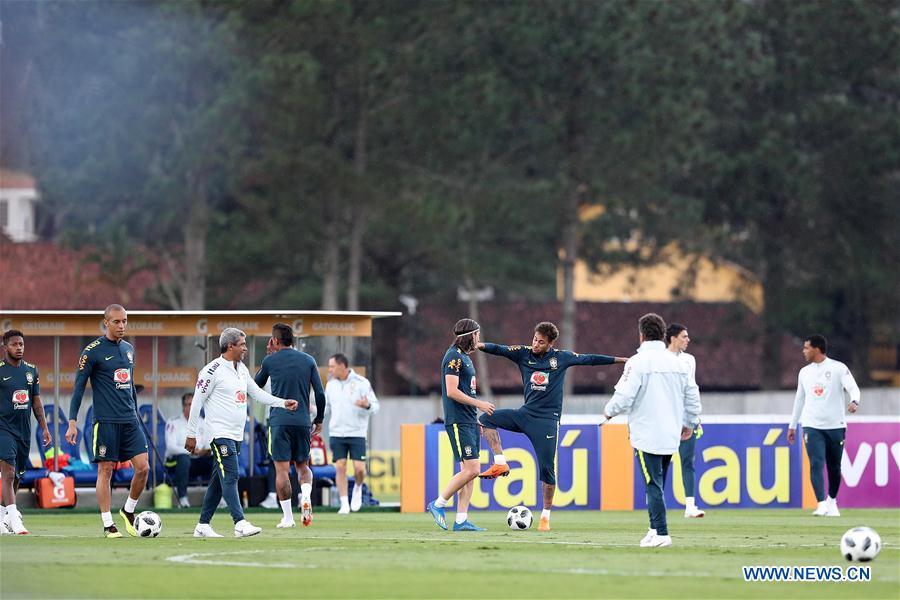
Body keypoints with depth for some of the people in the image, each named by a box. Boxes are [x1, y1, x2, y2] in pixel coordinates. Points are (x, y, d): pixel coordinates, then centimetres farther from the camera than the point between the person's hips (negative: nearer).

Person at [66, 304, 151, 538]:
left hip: (130, 420, 6)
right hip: (106, 421, -6)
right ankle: (108, 525, 4)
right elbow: (79, 386, -6)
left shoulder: (129, 349, 14)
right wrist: (72, 422, -11)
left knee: (143, 467, -3)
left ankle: (129, 510, 18)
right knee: (105, 470, -2)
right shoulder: (93, 351, -6)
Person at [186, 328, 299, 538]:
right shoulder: (213, 370, -11)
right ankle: (240, 524, -22)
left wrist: (283, 403, 9)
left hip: (236, 434, 9)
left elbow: (257, 393, 21)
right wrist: (191, 435, -8)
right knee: (230, 477, -15)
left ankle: (203, 525, 15)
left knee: (219, 480, 10)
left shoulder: (242, 369, 14)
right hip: (220, 433, -9)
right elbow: (196, 402, -9)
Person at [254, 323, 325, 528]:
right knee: (303, 465, 15)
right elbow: (320, 393, 5)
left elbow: (256, 385, 19)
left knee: (282, 469, -1)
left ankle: (288, 517, -4)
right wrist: (319, 420, 16)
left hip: (279, 422, -3)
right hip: (303, 422, 3)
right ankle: (306, 497, -14)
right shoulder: (308, 361, 6)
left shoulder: (270, 361, 1)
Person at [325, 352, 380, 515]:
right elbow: (326, 408, 19)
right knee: (340, 467, -5)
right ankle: (344, 505, 1)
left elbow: (375, 406, -5)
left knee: (359, 468, -10)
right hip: (336, 433, 3)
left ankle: (358, 488, 23)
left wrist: (367, 405, -27)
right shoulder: (331, 385, 9)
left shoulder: (361, 383, -5)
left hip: (357, 433, -3)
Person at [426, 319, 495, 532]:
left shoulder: (465, 357, 19)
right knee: (471, 470, -14)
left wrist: (476, 420, 22)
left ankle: (461, 520, 4)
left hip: (469, 422, 10)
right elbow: (452, 391, -18)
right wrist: (479, 404, -15)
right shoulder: (454, 357, -11)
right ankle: (438, 505, -3)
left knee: (471, 471, 5)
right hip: (458, 422, -10)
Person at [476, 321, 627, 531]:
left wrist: (621, 360, 9)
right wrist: (481, 346, -29)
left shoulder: (561, 358, 1)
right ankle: (500, 464, -5)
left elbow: (590, 359, 7)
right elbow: (500, 350, -10)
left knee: (547, 469, -4)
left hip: (547, 420, -3)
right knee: (486, 419, -12)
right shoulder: (524, 354, 3)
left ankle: (545, 516, 7)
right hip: (525, 414, 3)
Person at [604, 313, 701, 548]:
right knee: (657, 485, 17)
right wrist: (689, 423, 28)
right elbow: (692, 395, 13)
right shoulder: (677, 363, 8)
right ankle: (655, 529, 18)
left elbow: (624, 396, -15)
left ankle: (660, 533, -12)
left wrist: (609, 411, 6)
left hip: (646, 436, -6)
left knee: (653, 485, -6)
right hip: (671, 436, 6)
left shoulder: (638, 362, -11)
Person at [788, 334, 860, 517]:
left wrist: (854, 402, -35)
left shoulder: (838, 368, -3)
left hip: (835, 426, -2)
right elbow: (799, 399, 20)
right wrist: (792, 426, 21)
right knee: (816, 464, -14)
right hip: (812, 426, 2)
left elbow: (853, 388, -13)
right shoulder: (804, 372, 12)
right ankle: (822, 505, -20)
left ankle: (832, 501, 29)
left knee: (834, 467, 6)